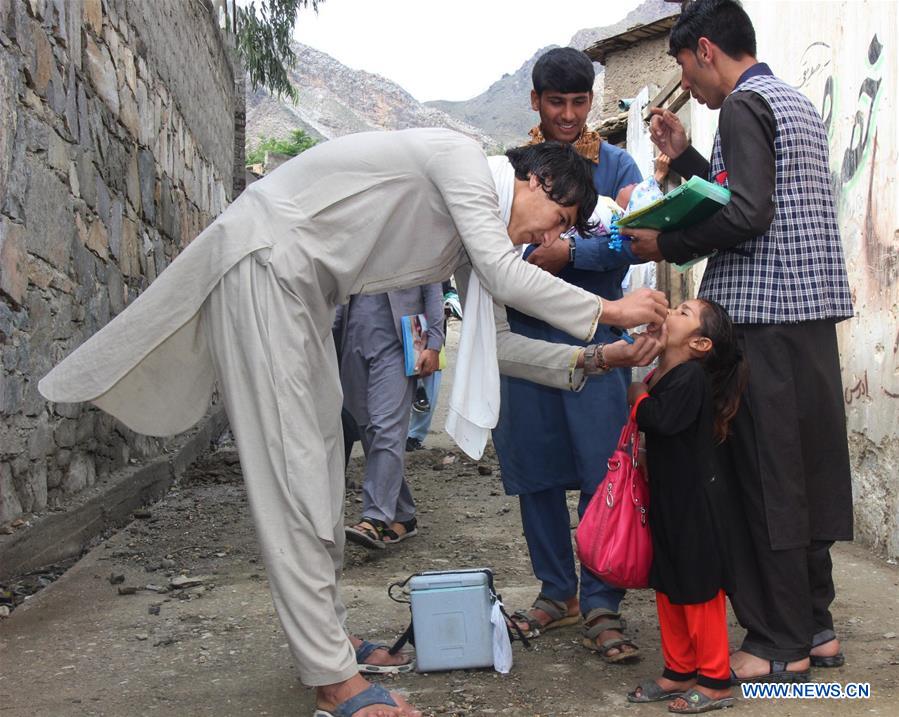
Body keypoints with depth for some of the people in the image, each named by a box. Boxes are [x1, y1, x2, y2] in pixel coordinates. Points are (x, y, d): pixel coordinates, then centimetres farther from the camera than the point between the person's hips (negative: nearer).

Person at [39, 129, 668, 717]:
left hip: (305, 286, 10)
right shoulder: (463, 156, -12)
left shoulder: (474, 236, 14)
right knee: (291, 462, -12)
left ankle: (329, 634, 17)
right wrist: (610, 311, -12)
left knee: (320, 453, 9)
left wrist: (602, 355, 6)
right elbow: (504, 275, -22)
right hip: (265, 257, -10)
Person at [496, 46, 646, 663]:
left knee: (603, 472, -5)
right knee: (535, 472, 8)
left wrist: (567, 252, -18)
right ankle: (556, 591, 23)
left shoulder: (616, 165, 7)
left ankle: (601, 605, 4)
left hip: (596, 336, -1)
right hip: (526, 334, 2)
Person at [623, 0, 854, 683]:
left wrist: (666, 245, -8)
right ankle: (816, 626, 19)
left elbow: (747, 216, -18)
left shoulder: (743, 104, -8)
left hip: (761, 315, -9)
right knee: (807, 469, 11)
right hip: (815, 313, 9)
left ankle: (781, 645, 2)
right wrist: (684, 156, 21)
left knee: (765, 477, -4)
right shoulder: (799, 104, 21)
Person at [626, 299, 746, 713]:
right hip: (666, 498, 9)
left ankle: (715, 682, 13)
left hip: (696, 501, -9)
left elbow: (664, 419, -32)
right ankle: (679, 671, 28)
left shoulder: (692, 376, -19)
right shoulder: (660, 376, 8)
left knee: (700, 591, 1)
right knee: (668, 588, 16)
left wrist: (638, 399, -16)